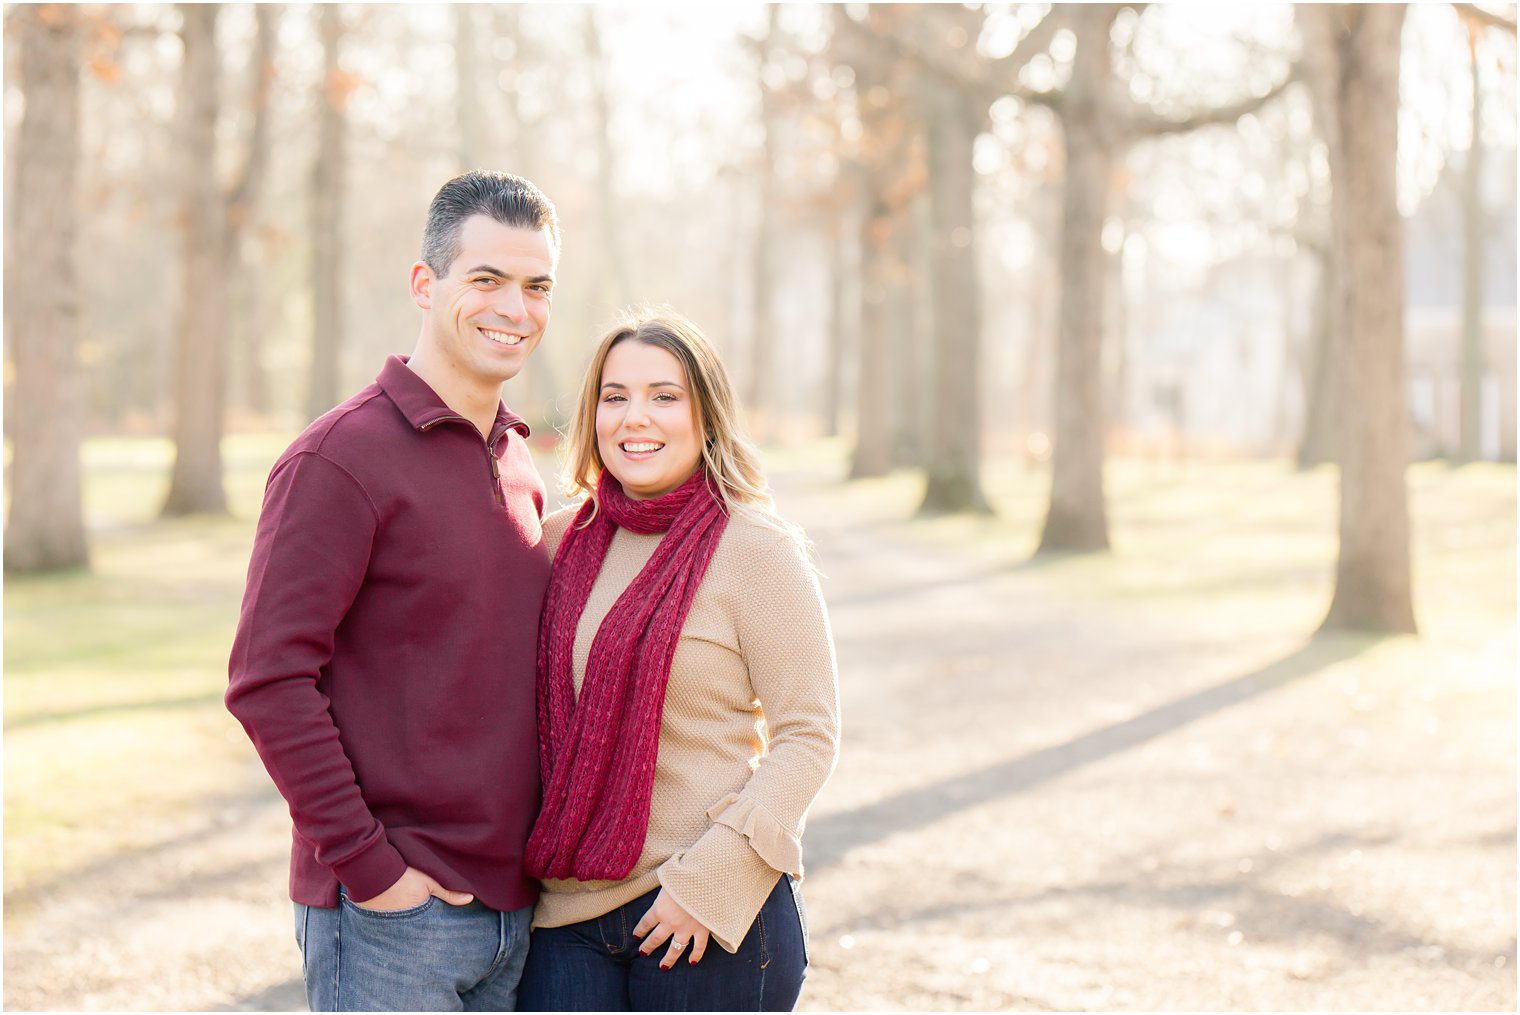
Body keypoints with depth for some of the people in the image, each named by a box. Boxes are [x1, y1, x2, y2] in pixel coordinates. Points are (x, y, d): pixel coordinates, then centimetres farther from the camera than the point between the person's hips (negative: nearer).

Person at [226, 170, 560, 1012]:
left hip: (513, 903, 7)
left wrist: (543, 849, 12)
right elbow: (267, 680, -17)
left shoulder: (519, 466, 13)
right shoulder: (340, 457, -11)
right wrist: (367, 863, -17)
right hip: (390, 912, -7)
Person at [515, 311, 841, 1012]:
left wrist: (710, 878, -15)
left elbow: (807, 736, -8)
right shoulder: (563, 541, 8)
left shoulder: (755, 547, -6)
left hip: (711, 919, -4)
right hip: (566, 908, 4)